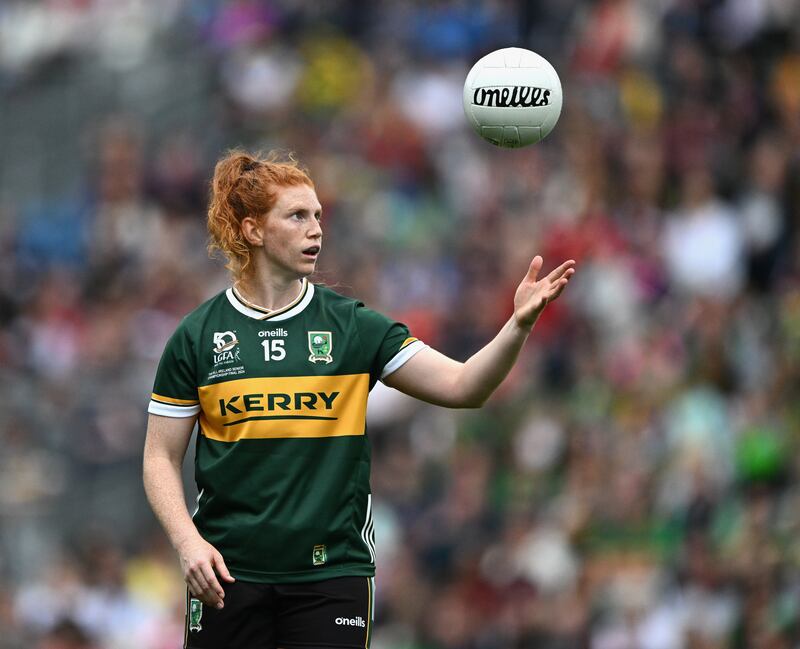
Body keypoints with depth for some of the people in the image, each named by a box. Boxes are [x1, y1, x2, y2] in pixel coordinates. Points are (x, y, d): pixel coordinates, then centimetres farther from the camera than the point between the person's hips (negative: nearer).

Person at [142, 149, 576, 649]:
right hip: (228, 574, 0)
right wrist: (188, 541, -12)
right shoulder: (197, 336, 1)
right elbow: (161, 458, 3)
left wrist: (519, 324, -20)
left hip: (333, 572, 1)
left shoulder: (353, 326, 3)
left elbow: (462, 387, -5)